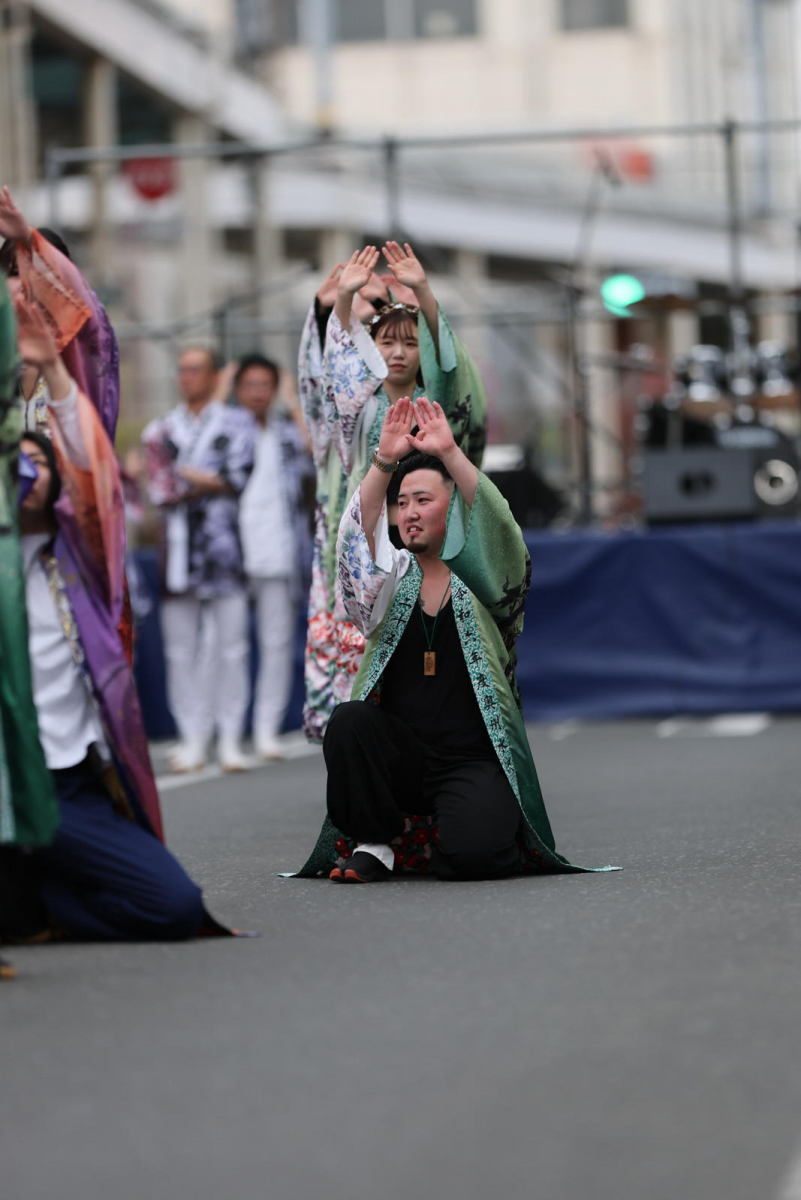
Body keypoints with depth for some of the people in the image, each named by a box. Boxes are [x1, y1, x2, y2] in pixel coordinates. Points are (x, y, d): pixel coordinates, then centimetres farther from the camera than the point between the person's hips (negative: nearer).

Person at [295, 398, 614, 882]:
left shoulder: (484, 580, 4)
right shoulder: (393, 580, 11)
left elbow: (497, 526, -14)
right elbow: (360, 537, -7)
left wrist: (450, 453, -24)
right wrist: (385, 461, -20)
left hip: (474, 760, -2)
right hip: (401, 758, 3)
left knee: (472, 852, -29)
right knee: (349, 721, -30)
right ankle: (374, 843, -9)